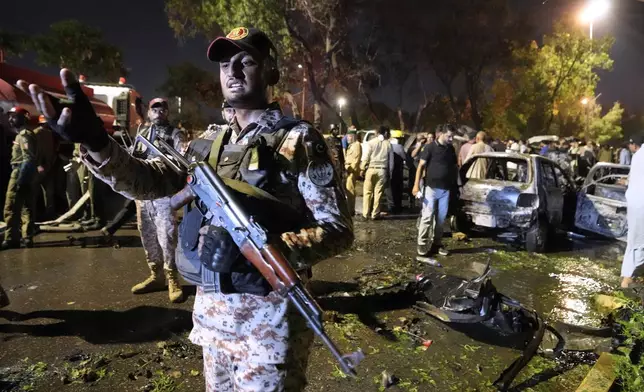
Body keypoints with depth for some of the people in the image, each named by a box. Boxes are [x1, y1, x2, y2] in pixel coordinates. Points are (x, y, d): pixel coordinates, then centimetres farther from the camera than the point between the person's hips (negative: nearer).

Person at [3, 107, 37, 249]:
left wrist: (20, 179, -25)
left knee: (11, 208, -9)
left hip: (21, 172, -10)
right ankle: (27, 238, 15)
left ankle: (11, 239, -7)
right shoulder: (23, 134, 20)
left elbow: (28, 159, -20)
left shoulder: (24, 134, -11)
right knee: (26, 207, 10)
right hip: (24, 173, 10)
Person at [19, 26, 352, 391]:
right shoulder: (209, 144, 9)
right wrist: (95, 140, -19)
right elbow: (148, 180, 0)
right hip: (211, 307, 6)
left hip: (269, 313, -6)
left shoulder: (299, 140, -10)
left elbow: (338, 229, -14)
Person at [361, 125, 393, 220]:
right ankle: (375, 214, 9)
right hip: (382, 170, 1)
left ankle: (366, 214, 5)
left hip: (371, 169, -1)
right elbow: (391, 160, 5)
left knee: (367, 192, 5)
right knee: (378, 193, 6)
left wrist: (362, 169, 3)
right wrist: (389, 172, 11)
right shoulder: (388, 144, 4)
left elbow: (365, 157, -5)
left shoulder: (371, 142, -2)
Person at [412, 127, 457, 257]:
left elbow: (455, 166, 18)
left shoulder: (451, 149, 10)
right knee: (427, 216, -3)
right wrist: (416, 185, -14)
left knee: (441, 218, 9)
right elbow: (421, 166, -7)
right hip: (431, 187, -5)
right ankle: (422, 244, 4)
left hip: (445, 189, 5)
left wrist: (455, 184, 7)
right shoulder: (430, 147, -6)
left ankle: (437, 243, 19)